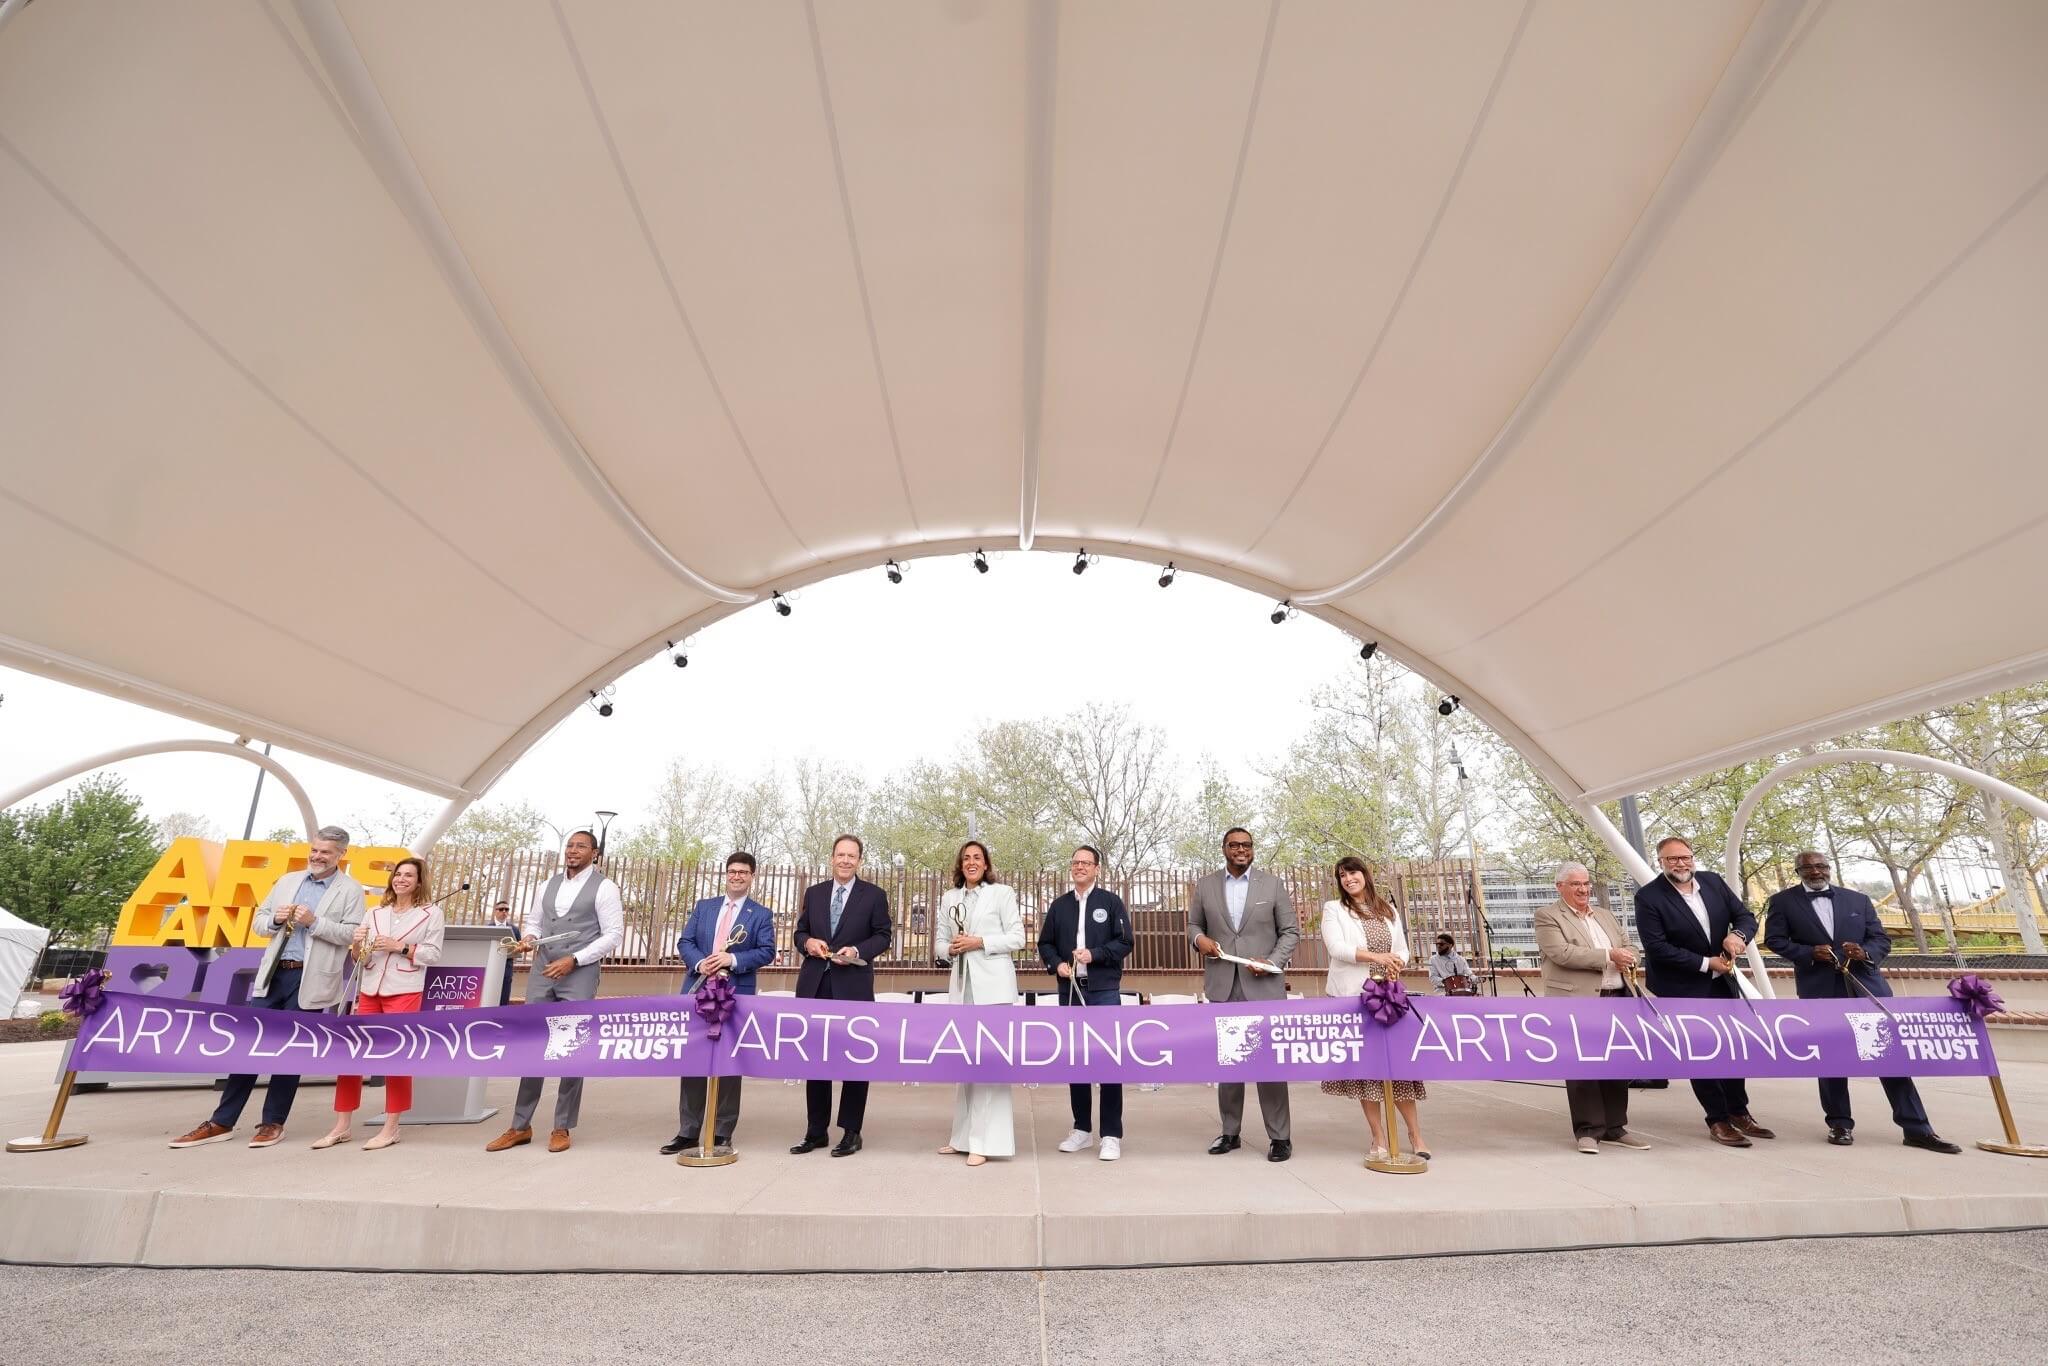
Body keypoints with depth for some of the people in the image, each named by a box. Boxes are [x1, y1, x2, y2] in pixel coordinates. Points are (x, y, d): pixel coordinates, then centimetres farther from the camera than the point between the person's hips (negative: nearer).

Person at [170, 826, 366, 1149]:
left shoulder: (351, 890, -2)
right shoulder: (287, 881, 14)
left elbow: (353, 934, -10)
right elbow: (259, 919, 18)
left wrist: (314, 921, -19)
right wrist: (276, 919, -4)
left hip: (309, 980, -5)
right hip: (273, 974, 5)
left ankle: (273, 1123, 15)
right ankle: (221, 1122, 17)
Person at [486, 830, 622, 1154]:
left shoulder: (603, 887, -5)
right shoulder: (549, 884, 13)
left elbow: (613, 934, -9)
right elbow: (533, 921, 21)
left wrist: (574, 960, -15)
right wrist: (528, 938, -3)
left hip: (579, 975, -5)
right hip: (541, 971, 5)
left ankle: (562, 1128, 15)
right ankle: (521, 1126, 20)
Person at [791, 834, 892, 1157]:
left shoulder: (874, 895, 1)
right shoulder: (814, 893, 12)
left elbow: (883, 936, -1)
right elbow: (800, 931, 15)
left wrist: (857, 951, -17)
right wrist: (807, 942, -7)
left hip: (853, 986, -4)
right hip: (815, 986, 4)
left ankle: (851, 1133, 15)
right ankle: (816, 1131, 22)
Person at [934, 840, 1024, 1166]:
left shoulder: (1002, 893, 0)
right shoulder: (949, 899, 14)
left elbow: (1017, 937, -3)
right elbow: (941, 940, 17)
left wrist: (979, 942, -12)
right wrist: (951, 949, -5)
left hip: (992, 984, -5)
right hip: (961, 984, 5)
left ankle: (985, 1141, -1)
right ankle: (964, 1136, 21)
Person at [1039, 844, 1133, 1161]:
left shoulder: (1111, 901, 2)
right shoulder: (1059, 905, 11)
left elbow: (1125, 942, -2)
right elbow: (1045, 943, 13)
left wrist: (1095, 954, -15)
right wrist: (1057, 964, -6)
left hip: (1105, 991, -3)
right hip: (1070, 990, 4)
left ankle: (1112, 1135, 3)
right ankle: (1082, 1128, 22)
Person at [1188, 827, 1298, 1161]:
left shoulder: (1273, 884, 4)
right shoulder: (1205, 885, 9)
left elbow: (1290, 930, 4)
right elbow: (1193, 924, 15)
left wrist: (1273, 961, -11)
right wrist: (1199, 938, -8)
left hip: (1263, 984, -2)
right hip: (1222, 985, 2)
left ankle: (1280, 1136, 11)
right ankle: (1230, 1132, 20)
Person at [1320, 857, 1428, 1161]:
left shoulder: (1387, 911, 15)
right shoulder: (1333, 909, 3)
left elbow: (1403, 949, 14)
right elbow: (1336, 947, -10)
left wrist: (1395, 964, -9)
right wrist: (1376, 957, -20)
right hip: (1353, 996, -2)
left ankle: (1415, 1134, 14)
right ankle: (1379, 1139, 10)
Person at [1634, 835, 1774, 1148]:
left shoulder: (1713, 882, -1)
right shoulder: (1648, 896, -18)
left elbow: (1746, 916, 3)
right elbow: (1657, 947, -20)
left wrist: (1738, 934, -19)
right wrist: (1706, 964, -19)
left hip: (1722, 982, 6)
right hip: (1683, 988, -6)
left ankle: (1739, 1112, 32)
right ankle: (1718, 1120, 16)